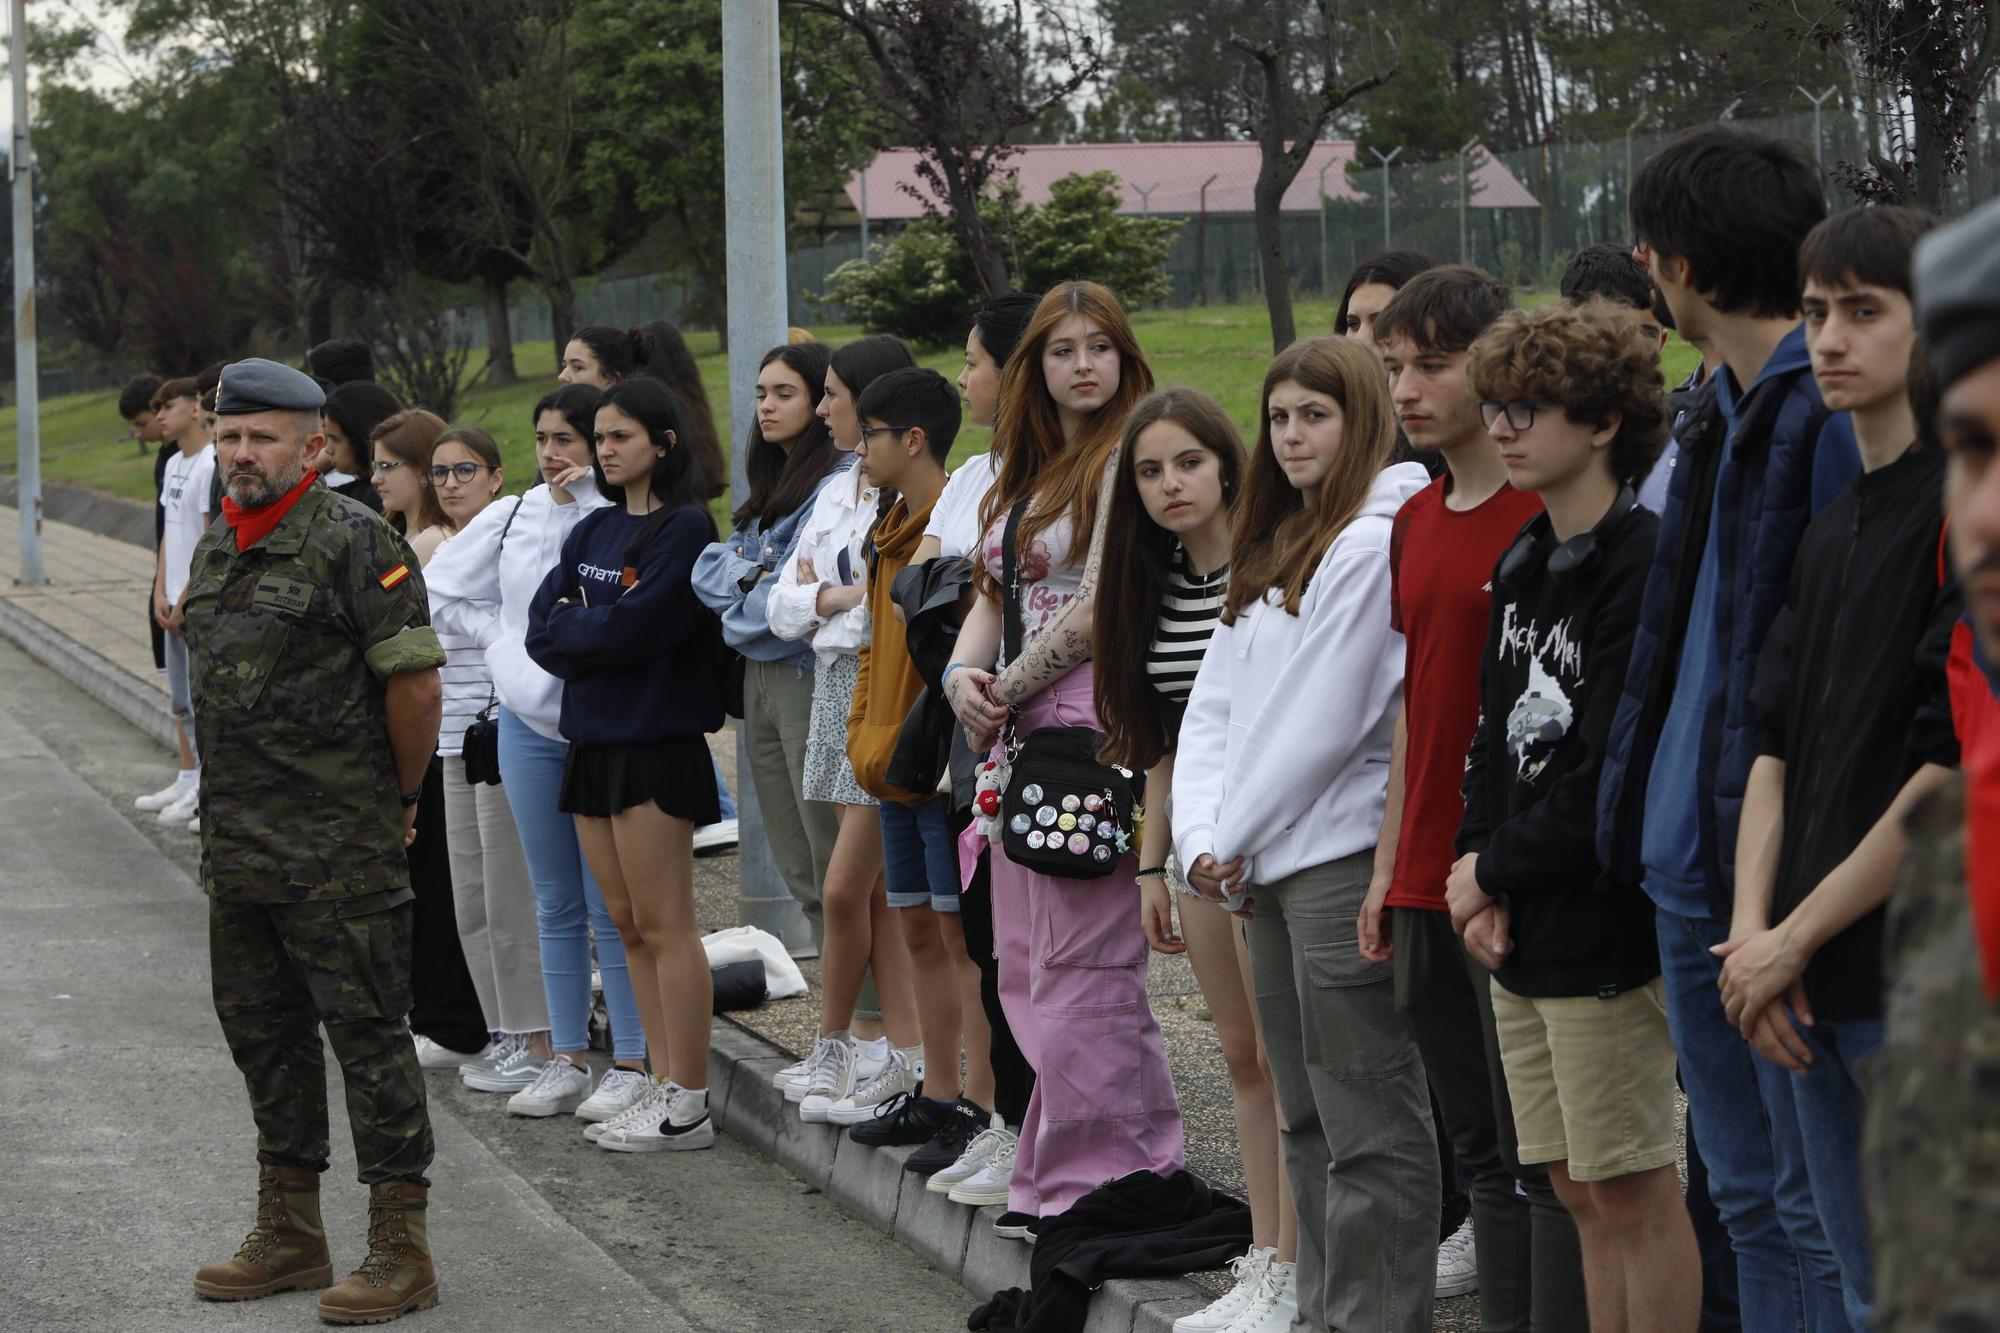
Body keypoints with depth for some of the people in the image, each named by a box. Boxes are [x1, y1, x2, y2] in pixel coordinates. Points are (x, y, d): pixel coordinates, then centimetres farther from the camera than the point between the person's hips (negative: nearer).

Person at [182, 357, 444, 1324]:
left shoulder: (354, 543, -12)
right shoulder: (216, 548, 14)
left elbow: (415, 680, -14)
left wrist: (399, 799, -5)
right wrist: (225, 820, 19)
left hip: (338, 851, -9)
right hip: (237, 847, 9)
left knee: (367, 1034, -4)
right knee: (262, 1030, 15)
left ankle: (400, 1251, 0)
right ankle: (290, 1235, 26)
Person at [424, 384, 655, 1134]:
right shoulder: (510, 519, 8)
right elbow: (441, 590, 16)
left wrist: (581, 494, -17)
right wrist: (504, 641, 3)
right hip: (529, 724, 5)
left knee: (611, 904, -3)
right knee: (556, 903, 12)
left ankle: (630, 1063, 2)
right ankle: (566, 1054, 20)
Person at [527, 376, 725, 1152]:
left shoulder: (685, 528, -8)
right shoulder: (593, 532, 16)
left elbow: (635, 628, -17)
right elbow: (540, 627, 7)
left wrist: (570, 628, -1)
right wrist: (593, 634, -10)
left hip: (655, 741, -8)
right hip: (593, 738, 8)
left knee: (663, 925, -7)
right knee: (628, 923, 9)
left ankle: (688, 1107, -4)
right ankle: (665, 1086, 14)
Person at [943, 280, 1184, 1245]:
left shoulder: (1128, 457, -7)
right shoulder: (1025, 473, 19)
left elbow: (1103, 603, -13)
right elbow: (994, 592, 19)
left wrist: (1008, 689, -7)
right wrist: (964, 675, -1)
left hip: (1094, 725, -9)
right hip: (1022, 736, 9)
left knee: (1079, 965, -8)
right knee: (1025, 966, 10)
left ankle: (1089, 1176, -2)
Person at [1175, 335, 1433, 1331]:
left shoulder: (1374, 544, -12)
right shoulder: (1269, 550, 17)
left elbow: (1320, 722, -15)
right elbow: (1215, 702, 12)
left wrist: (1236, 838, -7)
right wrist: (1202, 838, -1)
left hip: (1343, 855, -10)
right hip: (1266, 864, 10)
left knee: (1367, 1116, -5)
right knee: (1306, 1111, 16)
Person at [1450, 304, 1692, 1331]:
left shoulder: (1643, 567, -15)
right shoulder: (1525, 564, 13)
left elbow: (1614, 772, -19)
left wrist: (1498, 870, -9)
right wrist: (1479, 870, 2)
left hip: (1605, 927, -9)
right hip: (1521, 934, 9)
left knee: (1632, 1193, -2)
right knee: (1577, 1188, 14)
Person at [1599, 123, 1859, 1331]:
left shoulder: (1834, 410, -15)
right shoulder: (1724, 405, 15)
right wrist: (1644, 811, 19)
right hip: (1693, 864, 10)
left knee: (1821, 1210, -4)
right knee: (1748, 1196, 15)